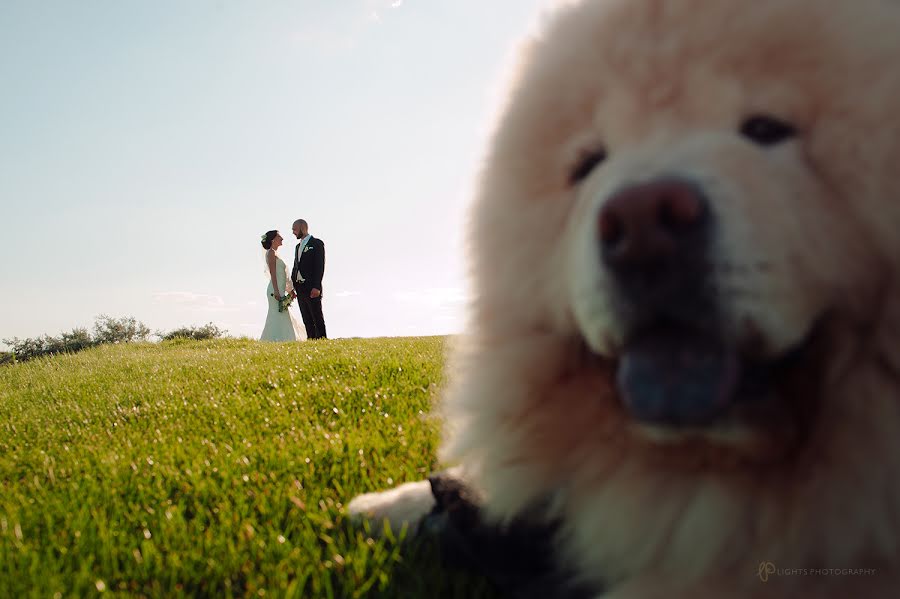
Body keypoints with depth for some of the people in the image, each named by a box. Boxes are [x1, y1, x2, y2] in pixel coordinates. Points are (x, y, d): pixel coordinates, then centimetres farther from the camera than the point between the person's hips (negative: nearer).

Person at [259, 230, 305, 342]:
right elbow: (273, 273, -15)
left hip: (279, 291, 10)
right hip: (276, 291, -10)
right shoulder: (271, 252, -5)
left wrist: (290, 290, 22)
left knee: (283, 319, 7)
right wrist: (276, 292, -22)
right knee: (278, 318, -13)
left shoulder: (274, 253, 22)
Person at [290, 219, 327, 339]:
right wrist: (292, 288, 11)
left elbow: (320, 266, -11)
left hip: (312, 289, -7)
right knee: (307, 320, 6)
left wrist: (316, 287, -19)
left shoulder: (317, 243, -3)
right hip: (300, 289, 7)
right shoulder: (298, 247, 21)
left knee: (317, 319, -7)